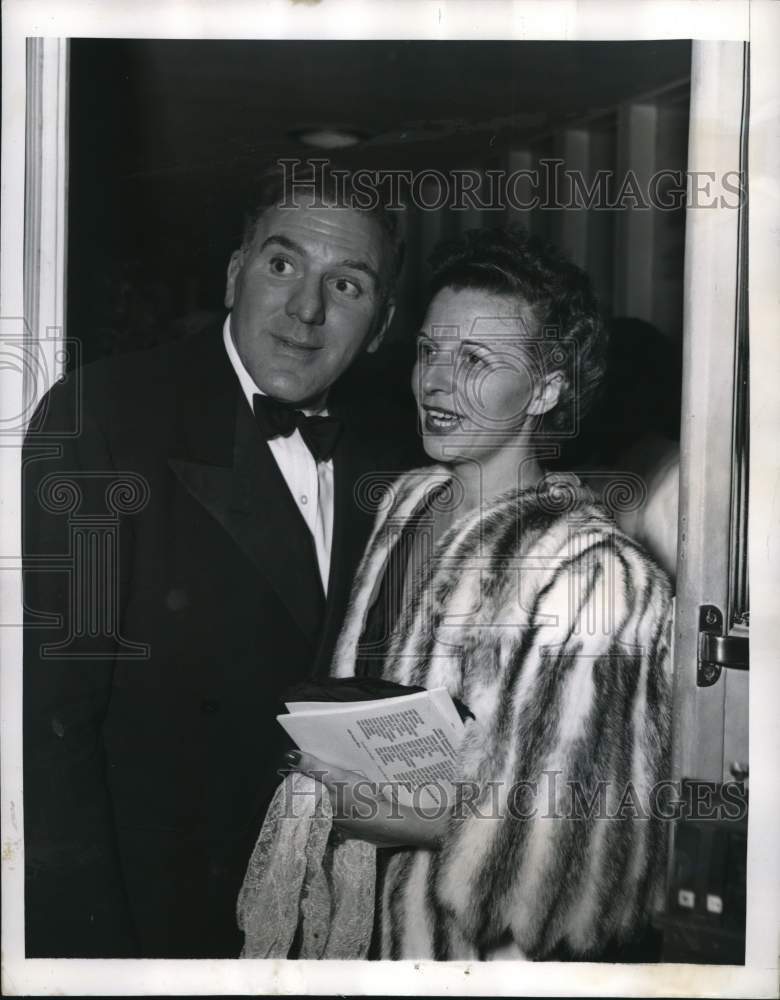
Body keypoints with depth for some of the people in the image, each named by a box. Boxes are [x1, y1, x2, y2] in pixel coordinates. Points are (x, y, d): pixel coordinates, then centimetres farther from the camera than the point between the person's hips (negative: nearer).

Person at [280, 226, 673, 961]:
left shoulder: (595, 573, -25)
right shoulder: (405, 501, -3)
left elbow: (560, 835, -20)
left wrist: (358, 804, -17)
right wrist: (316, 772, -7)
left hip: (478, 951, -6)